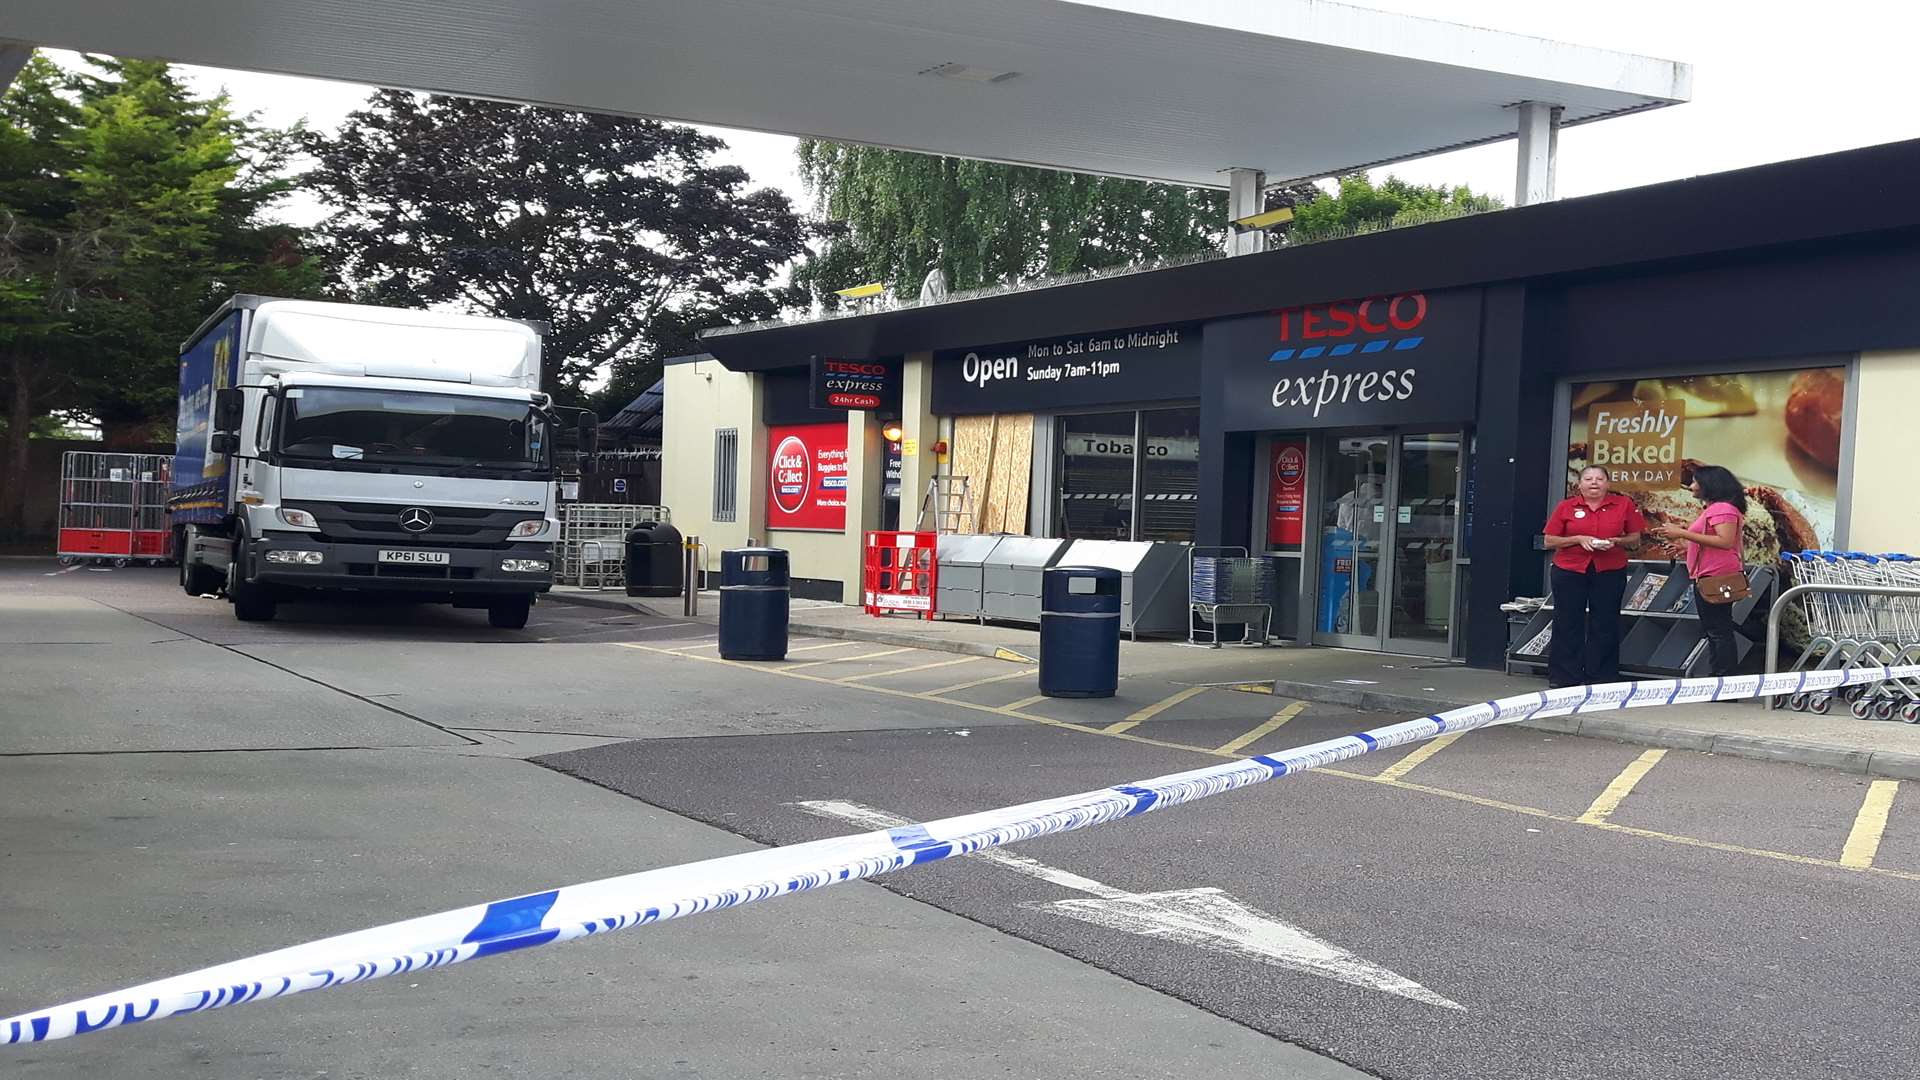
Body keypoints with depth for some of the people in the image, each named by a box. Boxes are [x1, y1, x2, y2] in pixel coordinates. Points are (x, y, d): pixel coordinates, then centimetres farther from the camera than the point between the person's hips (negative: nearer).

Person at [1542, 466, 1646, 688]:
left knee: (1605, 626, 5)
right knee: (1567, 624, 3)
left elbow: (1635, 538, 8)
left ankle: (1601, 679, 13)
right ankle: (1563, 678, 11)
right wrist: (1578, 539, -12)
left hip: (1609, 572, 0)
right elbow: (1549, 541, 1)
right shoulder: (1566, 507, 1)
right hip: (1569, 572, 0)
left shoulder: (1624, 505, 2)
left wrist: (1616, 541, -12)